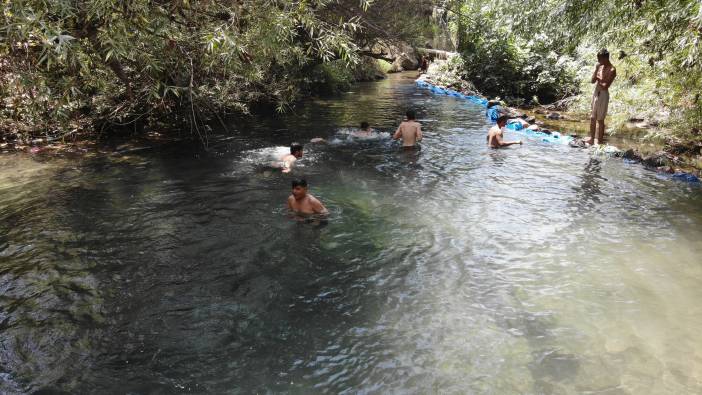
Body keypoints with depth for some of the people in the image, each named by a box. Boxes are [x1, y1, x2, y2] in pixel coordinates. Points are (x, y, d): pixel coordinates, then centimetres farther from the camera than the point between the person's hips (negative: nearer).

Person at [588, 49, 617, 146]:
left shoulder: (612, 70, -12)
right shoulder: (600, 66, 9)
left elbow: (605, 86, -18)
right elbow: (592, 81, 6)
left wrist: (598, 79, -4)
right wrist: (595, 70, -6)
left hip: (603, 94, -7)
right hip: (596, 93, 7)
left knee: (600, 119, -3)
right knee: (593, 117, 12)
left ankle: (598, 141, 4)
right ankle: (592, 138, 21)